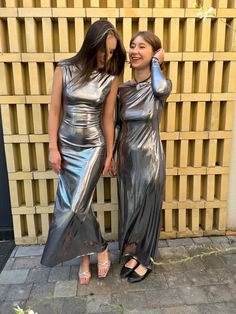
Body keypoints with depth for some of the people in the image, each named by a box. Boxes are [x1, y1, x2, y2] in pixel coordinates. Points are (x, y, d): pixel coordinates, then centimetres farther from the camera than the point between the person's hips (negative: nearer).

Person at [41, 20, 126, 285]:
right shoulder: (64, 69, -3)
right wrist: (53, 148, -5)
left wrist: (109, 154, 4)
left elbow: (108, 118, 1)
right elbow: (55, 110, -2)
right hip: (67, 146, 2)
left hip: (93, 147, -2)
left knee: (75, 207, -7)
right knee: (76, 205, 8)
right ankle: (90, 252, 30)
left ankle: (98, 249, 20)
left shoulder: (110, 79, -3)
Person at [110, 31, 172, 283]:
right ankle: (133, 254, 39)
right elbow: (120, 126, 10)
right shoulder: (123, 89, 4)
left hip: (149, 158, -5)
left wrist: (156, 62, -15)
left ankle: (145, 259, 33)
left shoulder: (161, 86, -9)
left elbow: (160, 88, -35)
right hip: (127, 158, 5)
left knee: (147, 209, 10)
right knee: (128, 208, 16)